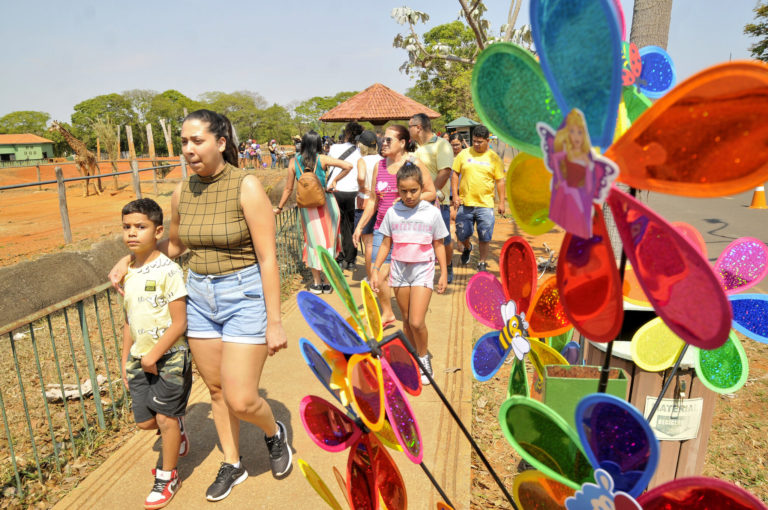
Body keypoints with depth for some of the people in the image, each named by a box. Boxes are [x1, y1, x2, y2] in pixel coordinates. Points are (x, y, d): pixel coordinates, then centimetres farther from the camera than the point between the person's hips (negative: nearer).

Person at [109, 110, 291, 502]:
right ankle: (232, 465, 40)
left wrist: (274, 321, -15)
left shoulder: (246, 187, -16)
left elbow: (268, 257, -16)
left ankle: (274, 434, 30)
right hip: (200, 296, 6)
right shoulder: (182, 192, 2)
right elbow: (175, 243, 20)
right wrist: (130, 259, 6)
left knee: (241, 400, -5)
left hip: (245, 297, -6)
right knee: (216, 389, 17)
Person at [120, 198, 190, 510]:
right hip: (140, 358, 6)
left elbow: (179, 323, -18)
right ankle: (177, 429, 43)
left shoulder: (168, 270, -17)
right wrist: (126, 360, 13)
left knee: (165, 417, 4)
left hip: (169, 356, -6)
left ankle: (168, 476, 25)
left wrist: (154, 355, -18)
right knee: (144, 421, 11)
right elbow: (129, 321, 13)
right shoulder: (127, 273, 4)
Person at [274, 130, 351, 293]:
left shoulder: (294, 161, -3)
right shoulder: (322, 159, -8)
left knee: (313, 242, 12)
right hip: (326, 203, -1)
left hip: (307, 206, 1)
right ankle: (327, 282, 16)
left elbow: (288, 189, 0)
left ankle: (316, 283, 16)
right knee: (328, 240, 10)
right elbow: (348, 166, -18)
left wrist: (279, 207, 12)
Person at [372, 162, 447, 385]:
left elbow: (438, 244, 4)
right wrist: (376, 269, 1)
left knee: (417, 322, -11)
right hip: (399, 269, 3)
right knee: (406, 321, 11)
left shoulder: (432, 212, -3)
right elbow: (385, 244, 7)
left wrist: (444, 273, 3)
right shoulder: (392, 212, 1)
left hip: (423, 270, -2)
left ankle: (424, 358, 15)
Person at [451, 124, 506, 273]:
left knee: (485, 237, 2)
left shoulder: (494, 158, 3)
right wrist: (455, 195, -2)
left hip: (485, 205, -1)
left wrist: (502, 202, 2)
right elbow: (455, 174, 7)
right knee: (462, 235, 8)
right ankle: (467, 248, 42)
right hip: (465, 203, 1)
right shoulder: (464, 154, 4)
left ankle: (482, 263, 19)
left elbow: (500, 180, 5)